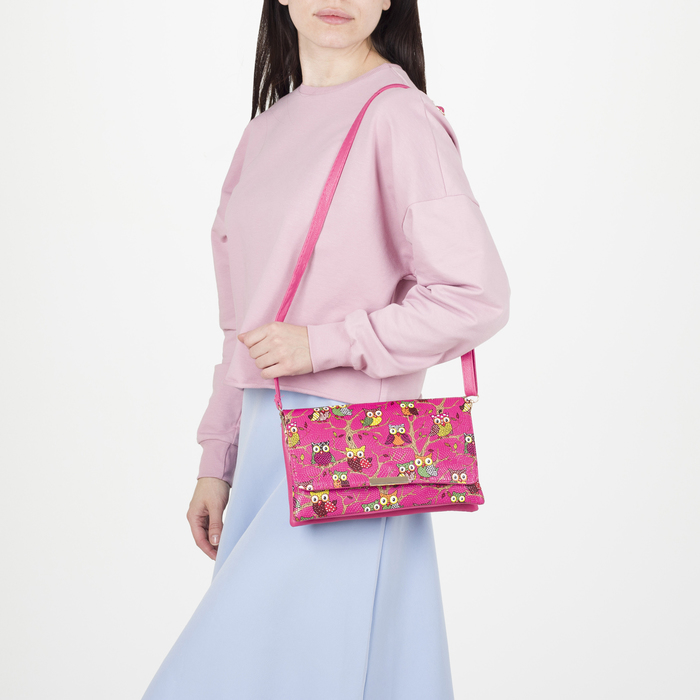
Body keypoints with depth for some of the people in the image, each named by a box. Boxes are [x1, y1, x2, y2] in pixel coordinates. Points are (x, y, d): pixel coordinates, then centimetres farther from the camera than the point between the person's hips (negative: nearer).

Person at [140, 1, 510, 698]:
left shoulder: (398, 118, -9)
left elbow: (477, 297, -13)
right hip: (267, 437, 7)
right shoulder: (268, 130, 14)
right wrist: (217, 463, 17)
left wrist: (322, 344, -15)